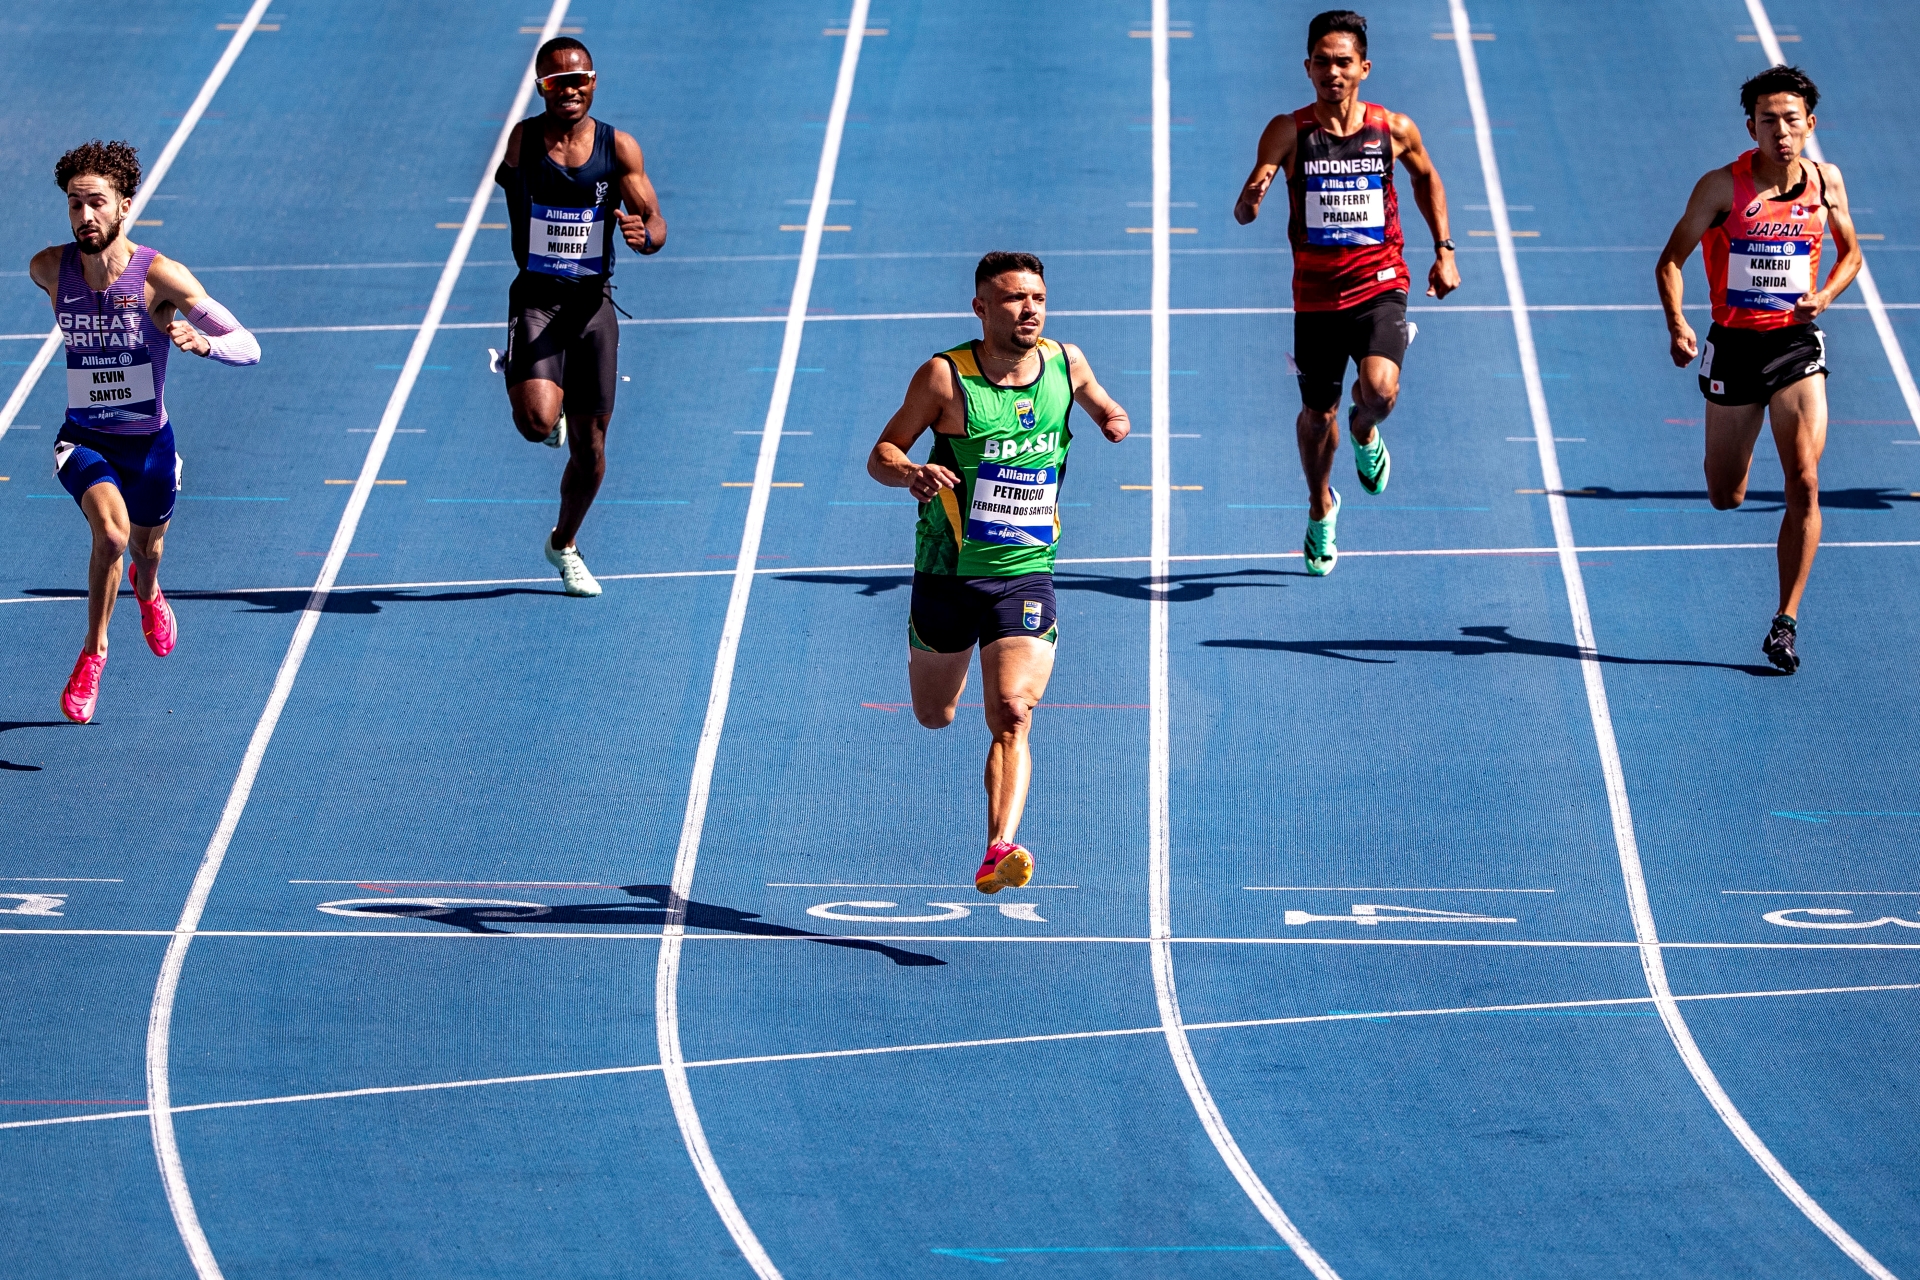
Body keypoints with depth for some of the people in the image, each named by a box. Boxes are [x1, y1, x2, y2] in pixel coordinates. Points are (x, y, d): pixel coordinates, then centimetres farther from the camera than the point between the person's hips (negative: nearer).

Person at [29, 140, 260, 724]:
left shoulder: (160, 276, -21)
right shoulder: (49, 269, -12)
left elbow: (248, 348, -23)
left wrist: (201, 342, -42)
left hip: (148, 441, 0)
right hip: (83, 439, 0)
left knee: (146, 547, 22)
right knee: (111, 531, -28)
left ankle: (147, 589, 63)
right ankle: (94, 650, -5)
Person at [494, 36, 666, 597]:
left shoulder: (618, 147, -2)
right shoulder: (523, 140, -6)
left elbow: (656, 224, -2)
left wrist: (643, 234, -21)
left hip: (593, 303, 3)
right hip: (536, 298, -3)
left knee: (589, 446, 9)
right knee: (537, 420, -25)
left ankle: (564, 544, 35)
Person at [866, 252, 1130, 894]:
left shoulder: (1066, 362, -1)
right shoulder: (944, 377, -12)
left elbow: (1105, 408, 21)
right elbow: (880, 456, -6)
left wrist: (1115, 422, -3)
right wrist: (912, 473, -29)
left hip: (1026, 577, 0)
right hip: (947, 576, 0)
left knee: (1012, 715, -19)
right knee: (934, 716, 18)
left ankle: (999, 852, -27)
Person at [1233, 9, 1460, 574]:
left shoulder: (1394, 129, -4)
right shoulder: (1289, 132, -9)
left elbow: (1426, 177, 18)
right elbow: (1242, 214, -17)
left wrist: (1444, 250, 14)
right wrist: (1250, 199, -41)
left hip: (1379, 284, -1)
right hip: (1316, 292, 1)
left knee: (1381, 386, -27)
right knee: (1317, 415, 13)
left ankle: (1364, 433, 11)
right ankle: (1321, 510, 42)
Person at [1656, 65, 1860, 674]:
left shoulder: (1826, 180, -1)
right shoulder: (1723, 186, -11)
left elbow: (1850, 253, 15)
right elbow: (1670, 261, -6)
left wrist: (1824, 296, -6)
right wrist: (1677, 325, -23)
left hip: (1797, 345, 1)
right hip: (1734, 345, -1)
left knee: (1804, 482, -15)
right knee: (1725, 499, 11)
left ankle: (1785, 622, -6)